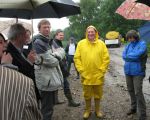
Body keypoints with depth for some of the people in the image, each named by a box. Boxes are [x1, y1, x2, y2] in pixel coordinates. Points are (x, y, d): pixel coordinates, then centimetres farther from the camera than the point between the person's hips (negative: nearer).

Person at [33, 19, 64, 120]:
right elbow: (51, 61, -20)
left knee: (50, 105, 22)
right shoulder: (38, 43, -16)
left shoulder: (50, 41, 14)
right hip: (46, 80, -9)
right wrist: (56, 57, 0)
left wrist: (56, 55, -15)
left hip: (53, 78, 9)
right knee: (47, 108, 2)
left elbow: (62, 51, 4)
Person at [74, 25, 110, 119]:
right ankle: (87, 110, 31)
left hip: (98, 75, 1)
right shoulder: (81, 43, -1)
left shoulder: (101, 43, 0)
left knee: (98, 93, 14)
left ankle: (97, 110, 33)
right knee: (87, 94, 12)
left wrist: (102, 71, -6)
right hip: (86, 75, 0)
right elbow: (77, 58, -2)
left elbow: (106, 58, -1)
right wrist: (81, 70, -8)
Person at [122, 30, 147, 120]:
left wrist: (128, 56, -5)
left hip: (137, 72, -6)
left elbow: (137, 55, -21)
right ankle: (134, 108, 34)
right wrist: (133, 57, -13)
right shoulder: (129, 45, 10)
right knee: (131, 90, 16)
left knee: (138, 93, -8)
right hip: (128, 71, 6)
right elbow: (124, 55, 0)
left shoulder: (142, 44, -8)